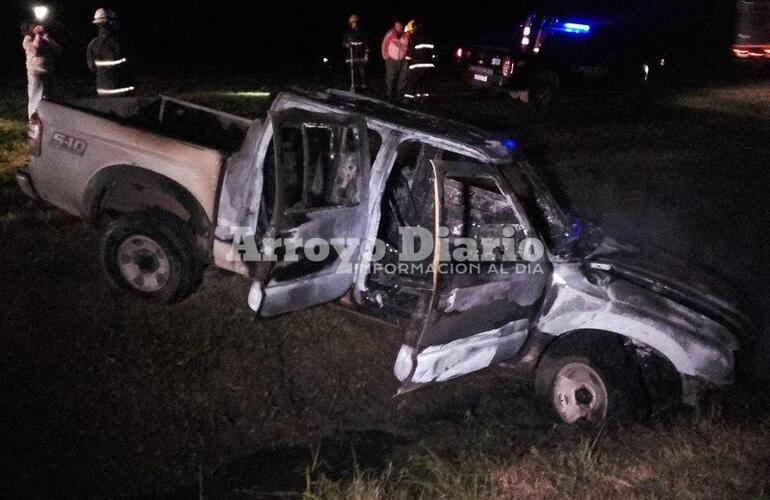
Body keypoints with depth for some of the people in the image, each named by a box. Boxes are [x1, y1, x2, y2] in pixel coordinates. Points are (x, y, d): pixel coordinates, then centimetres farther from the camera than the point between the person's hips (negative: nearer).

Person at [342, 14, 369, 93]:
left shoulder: (361, 32, 8)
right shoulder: (347, 33, 7)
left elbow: (366, 44, 8)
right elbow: (344, 43, 11)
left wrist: (366, 54, 2)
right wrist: (346, 44, -12)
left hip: (361, 56, 0)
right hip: (352, 56, 0)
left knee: (362, 71, -5)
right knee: (353, 72, -4)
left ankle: (363, 86, 5)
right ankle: (354, 86, 2)